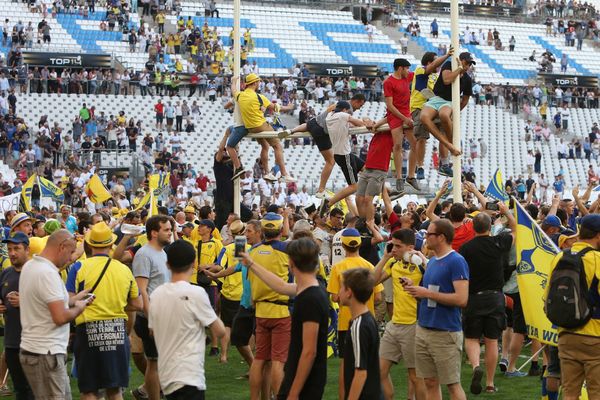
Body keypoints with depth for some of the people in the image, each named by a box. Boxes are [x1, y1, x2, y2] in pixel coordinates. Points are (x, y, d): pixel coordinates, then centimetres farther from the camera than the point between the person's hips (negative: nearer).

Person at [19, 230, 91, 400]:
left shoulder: (29, 266, 10)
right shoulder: (48, 273, -20)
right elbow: (60, 317, -23)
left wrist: (73, 299, 17)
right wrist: (78, 309, -5)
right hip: (45, 354, -10)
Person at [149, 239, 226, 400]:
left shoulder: (156, 294, 4)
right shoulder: (196, 293, -13)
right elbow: (219, 331, -6)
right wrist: (214, 317, 13)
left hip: (165, 375, 7)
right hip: (189, 377, -7)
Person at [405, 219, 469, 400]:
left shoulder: (456, 261, -12)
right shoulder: (432, 261, 14)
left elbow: (461, 299, -20)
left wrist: (427, 293, -17)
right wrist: (414, 288, 3)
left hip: (445, 332, -8)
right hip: (423, 329, 8)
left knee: (452, 384, -2)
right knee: (430, 383, 11)